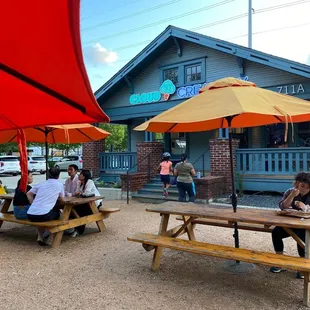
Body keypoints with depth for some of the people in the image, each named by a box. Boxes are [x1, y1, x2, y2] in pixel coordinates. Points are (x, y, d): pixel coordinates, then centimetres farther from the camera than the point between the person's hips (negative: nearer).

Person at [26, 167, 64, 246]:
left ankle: (40, 237, 27)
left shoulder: (41, 184, 16)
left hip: (30, 216, 5)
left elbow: (29, 194, 25)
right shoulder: (59, 184, 5)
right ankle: (50, 239, 23)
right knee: (57, 213, 27)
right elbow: (62, 198, 17)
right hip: (43, 215, -4)